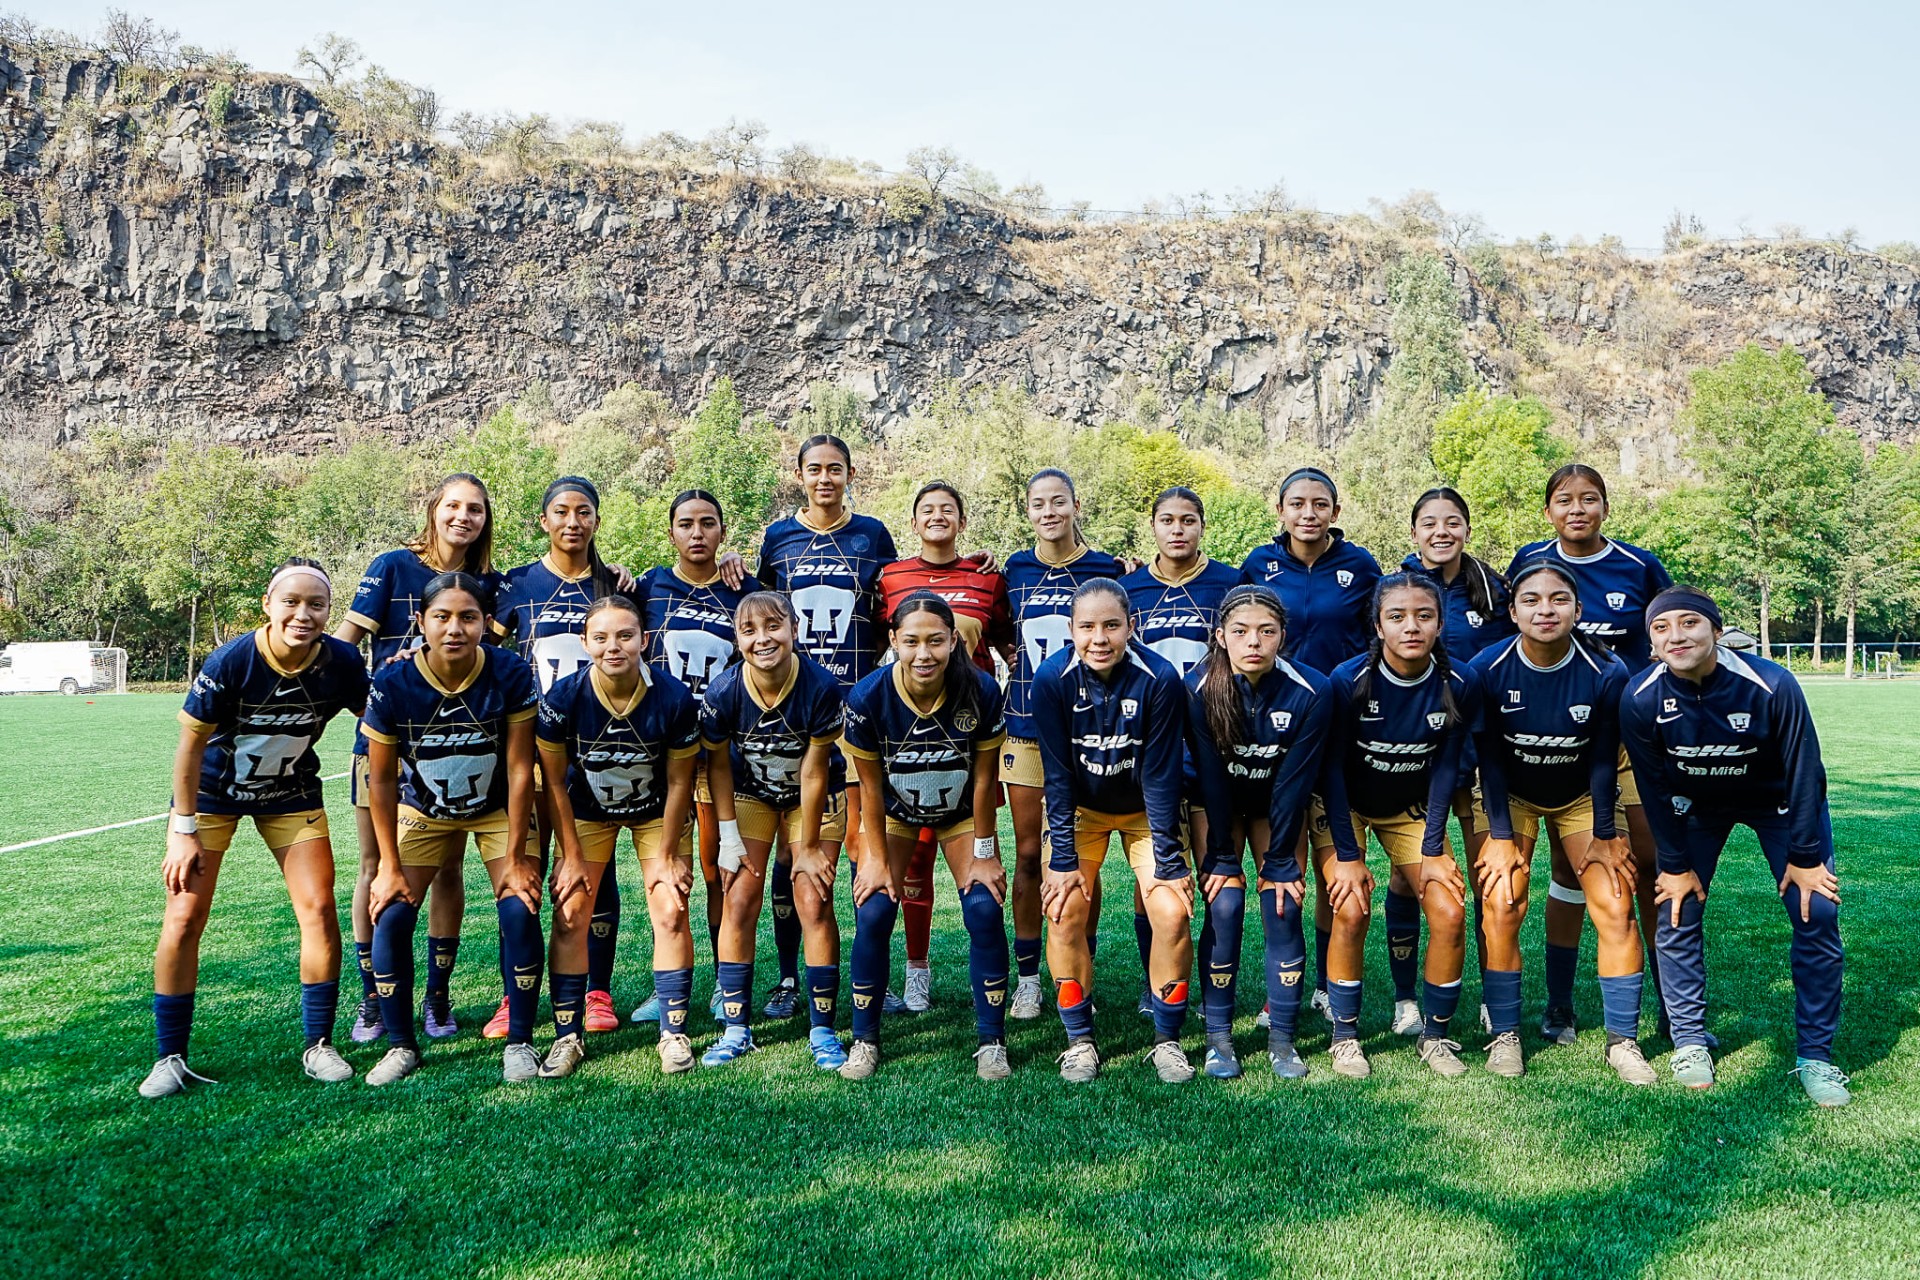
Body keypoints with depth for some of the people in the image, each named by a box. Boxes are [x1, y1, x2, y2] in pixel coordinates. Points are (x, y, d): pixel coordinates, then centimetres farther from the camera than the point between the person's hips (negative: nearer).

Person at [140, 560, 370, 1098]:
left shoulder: (342, 663, -20)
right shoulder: (229, 662, -27)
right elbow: (191, 745, -16)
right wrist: (184, 832, -14)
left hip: (291, 794, 2)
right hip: (212, 791, -2)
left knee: (319, 910, -6)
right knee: (185, 917, -4)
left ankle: (318, 1046, 9)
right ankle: (170, 1058, 11)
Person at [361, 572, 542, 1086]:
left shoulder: (511, 676, -26)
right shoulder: (392, 684, -24)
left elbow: (519, 769, -19)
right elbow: (382, 780, -12)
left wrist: (515, 857, -16)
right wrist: (390, 865, -9)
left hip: (498, 809, -1)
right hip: (422, 810, 1)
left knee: (520, 911, -16)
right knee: (391, 915, -10)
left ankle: (519, 1043, 2)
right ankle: (402, 1045, 10)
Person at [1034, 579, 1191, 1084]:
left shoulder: (1160, 679, -25)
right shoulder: (1052, 679, -22)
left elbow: (1160, 777, -19)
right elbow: (1058, 774, -16)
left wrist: (1169, 861, -17)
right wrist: (1063, 860, -17)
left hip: (1147, 811, 0)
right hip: (1081, 809, 1)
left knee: (1172, 911, -15)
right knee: (1064, 909, -14)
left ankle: (1167, 1040, 4)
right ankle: (1079, 1040, 3)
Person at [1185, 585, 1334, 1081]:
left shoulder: (1311, 692, -26)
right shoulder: (1200, 687, -26)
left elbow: (1294, 782, -19)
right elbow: (1210, 778, -19)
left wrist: (1279, 861, -15)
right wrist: (1221, 858, -17)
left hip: (1279, 804, 1)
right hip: (1217, 803, 0)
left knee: (1283, 908, -9)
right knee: (1224, 906, -12)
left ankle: (1282, 1040, 4)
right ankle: (1218, 1037, 0)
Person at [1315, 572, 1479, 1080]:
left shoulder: (1457, 688, -17)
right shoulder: (1349, 680, -25)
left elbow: (1445, 770, -7)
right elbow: (1332, 769, -18)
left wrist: (1432, 851, -9)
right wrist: (1346, 856, -19)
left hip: (1411, 809, 3)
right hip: (1343, 806, -2)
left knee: (1451, 914, -10)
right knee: (1351, 912, -19)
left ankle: (1437, 1034, 10)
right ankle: (1345, 1037, 0)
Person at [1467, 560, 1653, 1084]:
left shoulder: (1607, 673, -22)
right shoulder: (1487, 668, -23)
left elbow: (1603, 761, -12)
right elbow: (1489, 758, -15)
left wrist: (1604, 836, -8)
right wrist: (1500, 836, -15)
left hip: (1583, 798, 1)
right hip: (1508, 797, 0)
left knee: (1615, 908, -8)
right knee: (1501, 907, -12)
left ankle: (1623, 1040, 6)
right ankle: (1503, 1034, 2)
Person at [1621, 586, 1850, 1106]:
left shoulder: (1771, 686, -32)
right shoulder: (1640, 699, -26)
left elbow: (1803, 774, -18)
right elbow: (1655, 788, -13)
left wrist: (1805, 857, -12)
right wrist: (1675, 863, -8)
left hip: (1778, 800, -1)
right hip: (1696, 804, 1)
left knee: (1817, 915, -8)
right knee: (1676, 912, -6)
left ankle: (1815, 1056, 6)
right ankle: (1690, 1043, 10)